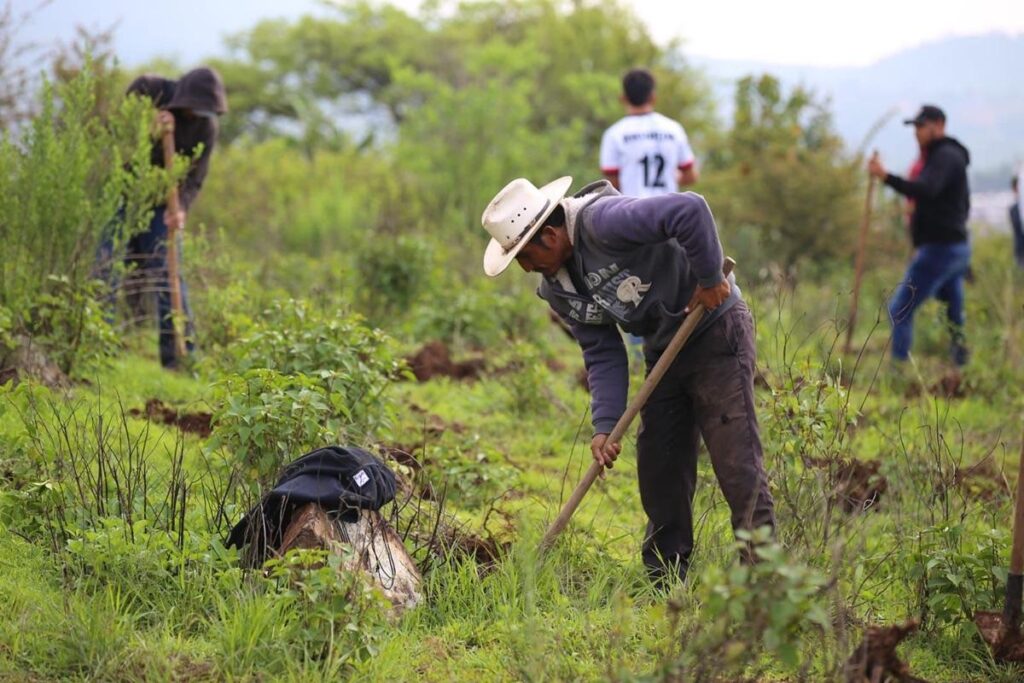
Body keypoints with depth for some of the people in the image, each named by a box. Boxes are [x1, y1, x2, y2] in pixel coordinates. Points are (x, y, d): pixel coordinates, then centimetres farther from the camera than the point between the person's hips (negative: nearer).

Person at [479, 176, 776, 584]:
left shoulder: (603, 222, -26)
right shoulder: (557, 289, 2)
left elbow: (689, 211, -37)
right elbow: (603, 355, 2)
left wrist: (710, 279, -27)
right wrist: (604, 425, -9)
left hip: (715, 330, -9)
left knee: (737, 462, -10)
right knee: (659, 469, 10)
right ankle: (665, 583, 20)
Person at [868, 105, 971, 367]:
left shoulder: (946, 156, -12)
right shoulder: (950, 156, 20)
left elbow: (926, 190, -31)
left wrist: (886, 177, -38)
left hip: (939, 248, -11)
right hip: (956, 247, 11)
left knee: (900, 310, -10)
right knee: (954, 316, 15)